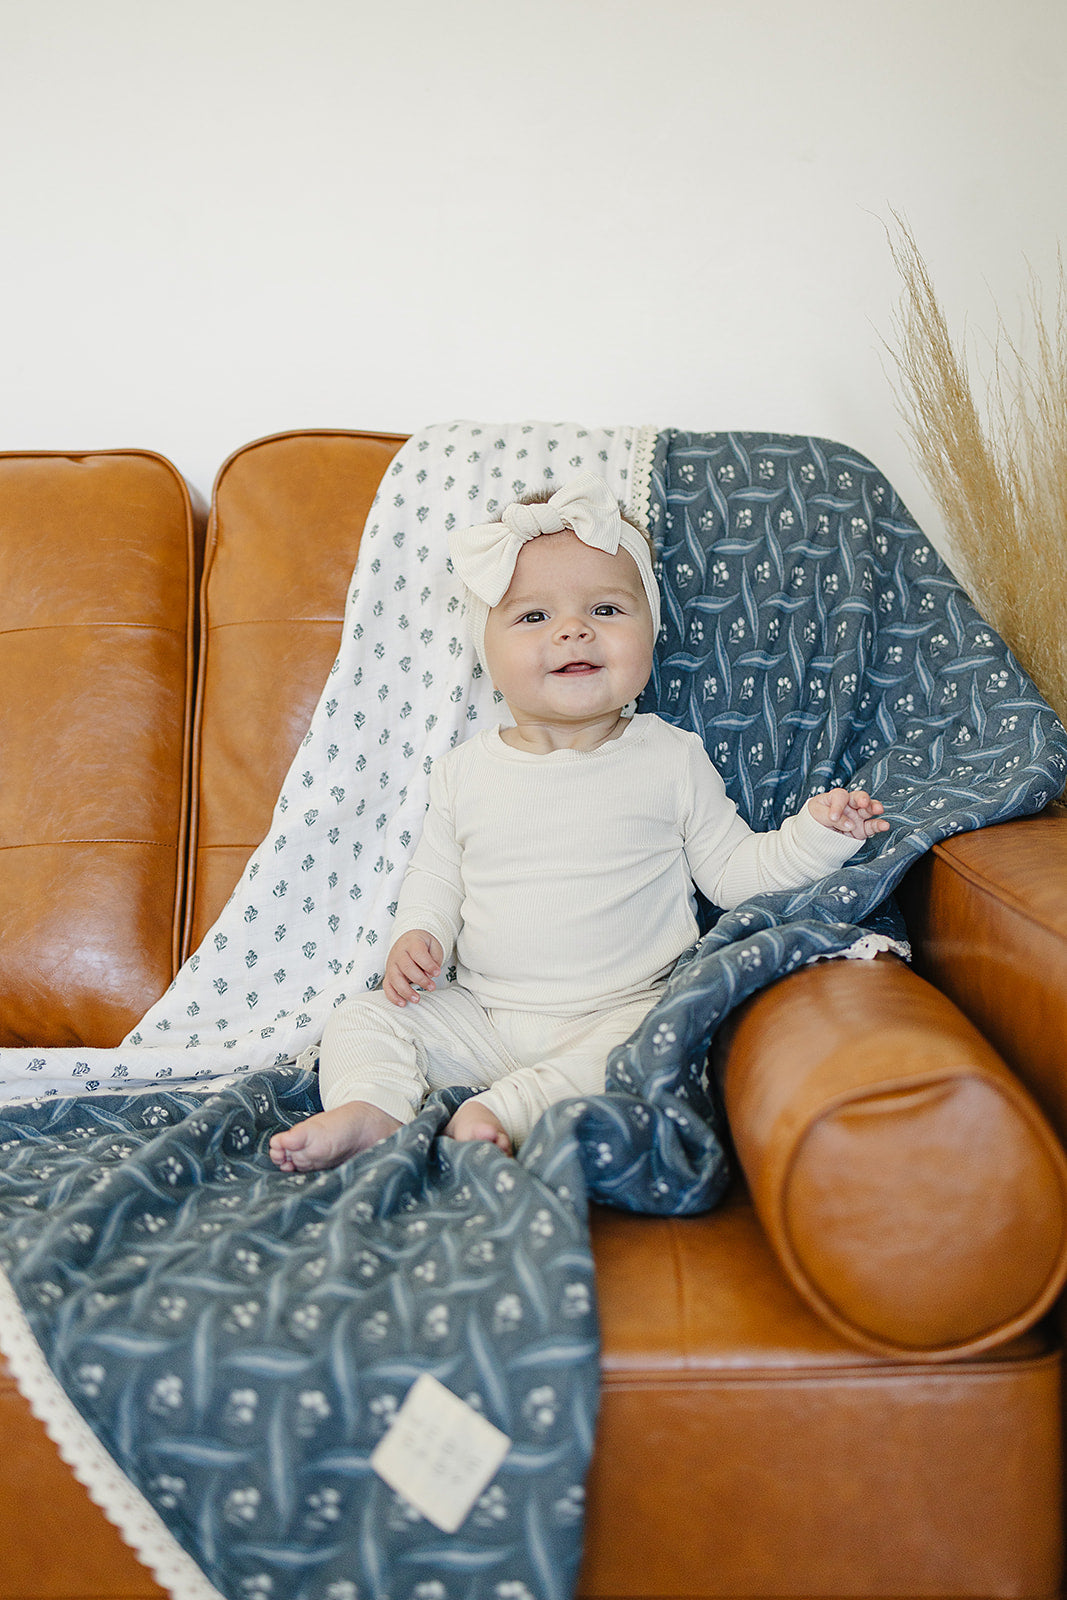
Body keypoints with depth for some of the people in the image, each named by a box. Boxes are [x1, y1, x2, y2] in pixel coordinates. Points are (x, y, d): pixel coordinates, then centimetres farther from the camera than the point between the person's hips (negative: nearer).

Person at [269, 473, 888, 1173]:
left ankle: (502, 1113, -32)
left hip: (623, 1008, -2)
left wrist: (816, 833, -10)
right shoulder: (467, 771, 5)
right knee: (366, 1020, -8)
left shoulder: (672, 759, 0)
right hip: (481, 1019, 3)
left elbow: (734, 871, 4)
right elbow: (436, 877, 14)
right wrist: (417, 935, -6)